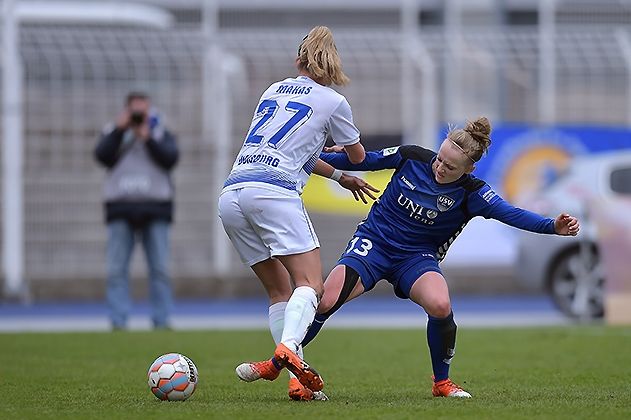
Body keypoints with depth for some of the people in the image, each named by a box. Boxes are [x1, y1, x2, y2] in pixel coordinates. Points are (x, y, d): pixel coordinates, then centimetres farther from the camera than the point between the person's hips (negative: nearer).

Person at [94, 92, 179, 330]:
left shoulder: (162, 135, 12)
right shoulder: (114, 134, 14)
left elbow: (170, 158, -5)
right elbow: (103, 156, -4)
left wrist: (147, 138, -9)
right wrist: (120, 129, -6)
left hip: (155, 209, 0)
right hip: (120, 208, 0)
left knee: (160, 269, -4)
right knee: (117, 270, -6)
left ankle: (161, 320, 0)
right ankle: (118, 321, -7)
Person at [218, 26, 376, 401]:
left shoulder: (274, 90, 25)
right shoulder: (333, 102, 9)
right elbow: (359, 159, 24)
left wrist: (341, 177, 47)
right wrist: (341, 163, 48)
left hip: (231, 195, 6)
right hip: (275, 192, -6)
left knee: (279, 290, 11)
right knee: (310, 283, -10)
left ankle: (299, 381, -2)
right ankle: (288, 348, -40)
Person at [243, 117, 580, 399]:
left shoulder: (471, 194, -16)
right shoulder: (412, 158, -9)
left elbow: (510, 214, -30)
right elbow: (364, 160, 4)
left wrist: (552, 226, -47)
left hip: (417, 257, -1)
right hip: (373, 243, 1)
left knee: (440, 306, -31)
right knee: (324, 303, -18)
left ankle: (442, 383, -7)